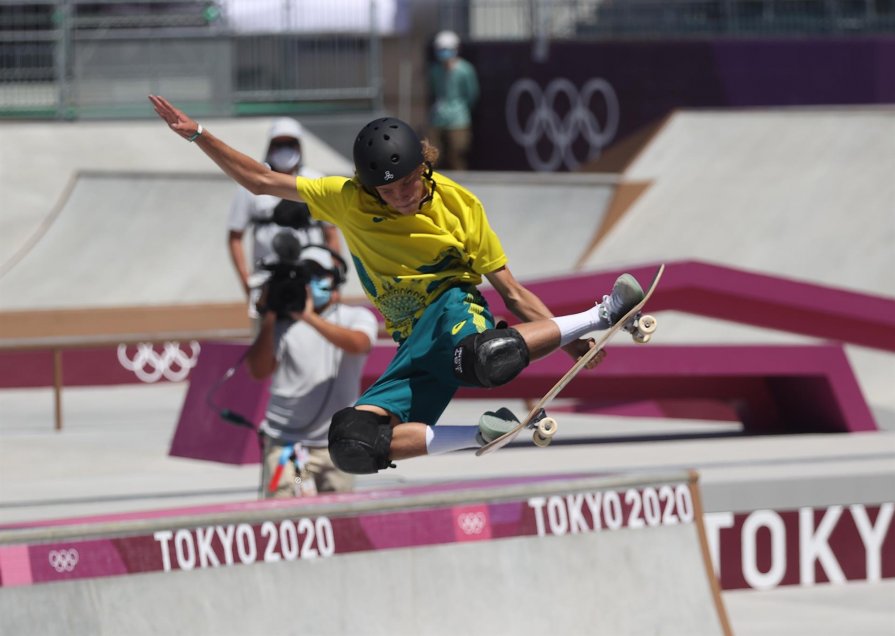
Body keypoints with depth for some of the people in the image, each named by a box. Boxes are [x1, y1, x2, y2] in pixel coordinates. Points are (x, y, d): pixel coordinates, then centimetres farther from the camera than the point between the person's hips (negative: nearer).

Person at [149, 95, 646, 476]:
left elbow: (510, 291, 1)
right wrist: (196, 135, -4)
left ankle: (599, 315, -21)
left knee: (487, 359, -45)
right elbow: (260, 181, 5)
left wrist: (565, 336, -11)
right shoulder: (348, 200, 2)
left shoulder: (459, 205, -1)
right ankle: (482, 435, -14)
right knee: (351, 446, -23)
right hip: (415, 345, 4)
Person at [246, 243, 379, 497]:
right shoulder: (283, 323, 3)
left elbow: (358, 344, -20)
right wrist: (268, 321, -17)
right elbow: (259, 371, -7)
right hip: (286, 442, -1)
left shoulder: (357, 317, 3)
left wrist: (309, 317, -28)